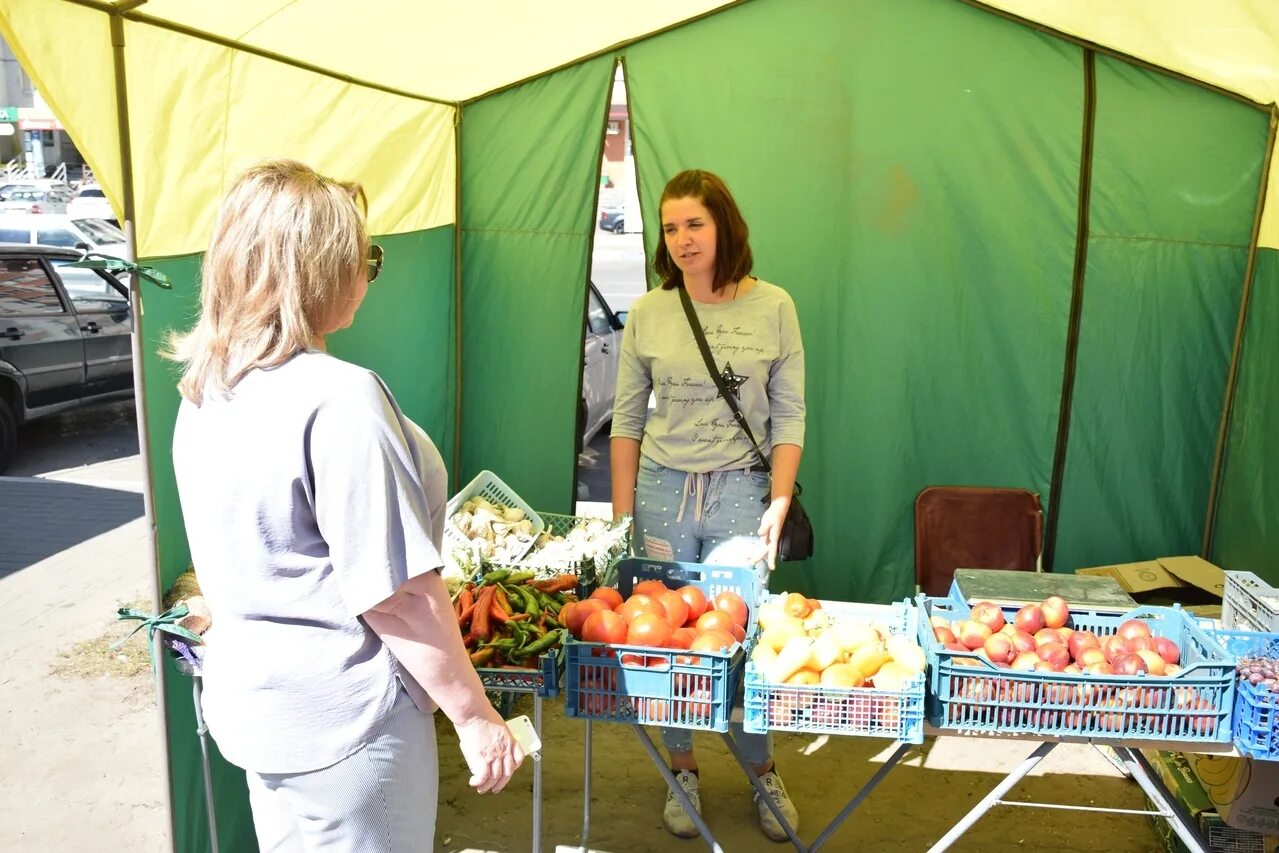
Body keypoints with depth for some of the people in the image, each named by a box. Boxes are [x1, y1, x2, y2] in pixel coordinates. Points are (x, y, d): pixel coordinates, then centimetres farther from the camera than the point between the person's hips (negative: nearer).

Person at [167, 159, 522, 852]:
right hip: (341, 717, -8)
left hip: (248, 696, 8)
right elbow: (397, 595, -25)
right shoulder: (339, 401, -26)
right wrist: (475, 715, -14)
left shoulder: (205, 392, 1)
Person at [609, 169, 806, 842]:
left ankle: (764, 774, 28)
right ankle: (683, 774, 28)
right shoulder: (647, 314, 2)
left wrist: (779, 502, -7)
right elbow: (626, 420, 5)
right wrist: (622, 515, 3)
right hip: (662, 489, 2)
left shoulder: (772, 307, -1)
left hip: (741, 490, -1)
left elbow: (790, 416, 1)